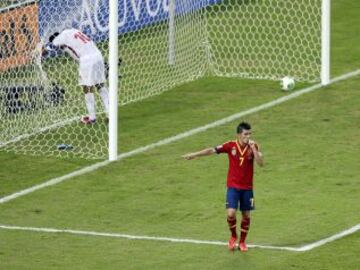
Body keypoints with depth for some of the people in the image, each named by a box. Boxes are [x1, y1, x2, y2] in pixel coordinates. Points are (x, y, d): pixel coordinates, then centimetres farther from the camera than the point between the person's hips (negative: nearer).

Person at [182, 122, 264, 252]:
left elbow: (260, 163, -17)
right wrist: (194, 155, -6)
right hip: (233, 186, -1)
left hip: (247, 187, 1)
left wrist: (253, 148, -26)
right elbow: (212, 150, -5)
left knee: (246, 215, 7)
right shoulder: (231, 146, -9)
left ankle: (242, 242, 26)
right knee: (231, 213, -13)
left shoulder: (253, 147, -7)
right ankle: (233, 236, 15)